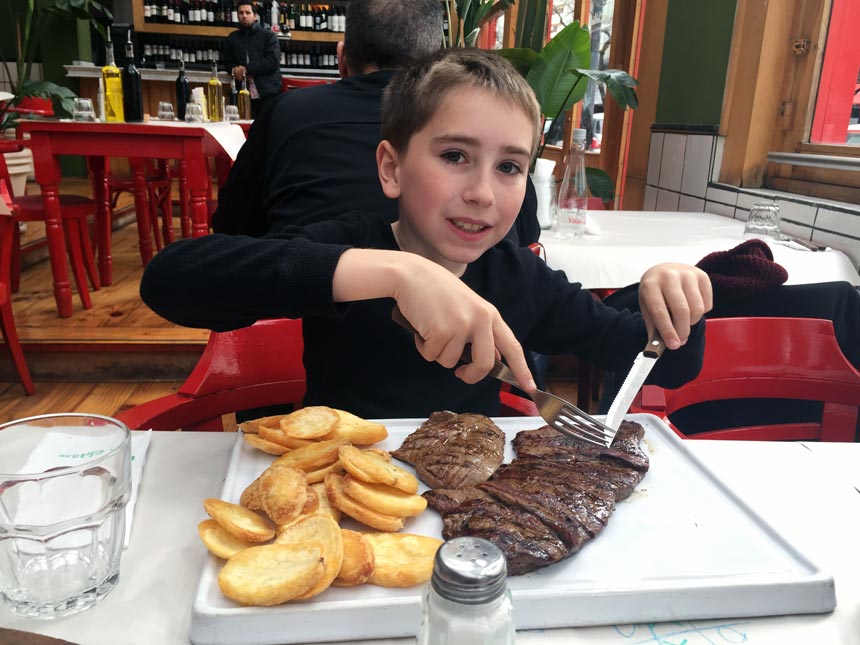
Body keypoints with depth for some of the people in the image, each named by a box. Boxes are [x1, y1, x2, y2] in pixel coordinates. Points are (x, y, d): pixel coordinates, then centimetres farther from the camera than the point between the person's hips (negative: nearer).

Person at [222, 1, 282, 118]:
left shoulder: (268, 36, 8)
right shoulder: (232, 38, 21)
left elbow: (273, 61, -5)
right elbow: (227, 62, 22)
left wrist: (246, 69, -11)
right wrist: (234, 70, -4)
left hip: (268, 92, -3)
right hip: (244, 94, 3)